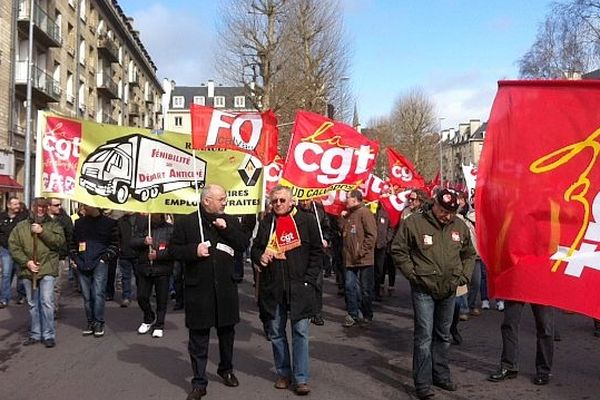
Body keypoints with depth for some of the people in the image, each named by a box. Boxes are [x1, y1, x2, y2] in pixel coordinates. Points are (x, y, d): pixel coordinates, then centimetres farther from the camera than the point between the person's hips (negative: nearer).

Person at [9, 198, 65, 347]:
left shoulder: (53, 225, 5)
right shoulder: (21, 227, 9)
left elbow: (60, 242, -9)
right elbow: (13, 246, 3)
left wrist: (42, 232, -16)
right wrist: (26, 262, -9)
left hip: (47, 270, -3)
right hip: (28, 271, 3)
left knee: (46, 302, -9)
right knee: (33, 304, 12)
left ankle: (49, 335, 1)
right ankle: (35, 334, 22)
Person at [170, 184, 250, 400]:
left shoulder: (231, 221, 7)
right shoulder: (186, 222, -2)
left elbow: (244, 244, 1)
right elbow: (174, 249, 0)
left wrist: (227, 229, -11)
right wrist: (194, 250, -16)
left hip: (226, 287, 3)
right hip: (198, 288, -3)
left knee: (227, 332, 16)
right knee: (199, 337, 3)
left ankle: (226, 370, 38)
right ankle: (199, 382, 13)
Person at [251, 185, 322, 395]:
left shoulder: (307, 220, 0)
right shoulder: (266, 222, 8)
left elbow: (317, 252, 1)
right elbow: (255, 248, 17)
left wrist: (309, 279, -6)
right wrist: (260, 257, -7)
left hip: (299, 287, -3)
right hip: (272, 287, 3)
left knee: (300, 332, -2)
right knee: (276, 332, 10)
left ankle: (301, 378, 4)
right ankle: (283, 373, 24)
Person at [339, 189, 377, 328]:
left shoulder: (364, 212, -10)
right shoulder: (348, 214, 14)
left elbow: (372, 234, -15)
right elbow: (342, 230, 17)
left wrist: (362, 251, -16)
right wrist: (342, 218, 5)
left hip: (364, 259, -7)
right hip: (350, 259, 7)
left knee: (365, 289, 4)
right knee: (350, 287, 6)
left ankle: (367, 315, 16)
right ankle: (353, 314, 15)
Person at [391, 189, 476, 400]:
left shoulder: (460, 226, 5)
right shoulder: (414, 223, -10)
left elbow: (469, 254, 19)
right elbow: (398, 250, -4)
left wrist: (464, 276, 8)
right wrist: (413, 274, -8)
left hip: (449, 290, 5)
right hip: (423, 289, -4)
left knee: (443, 335, 16)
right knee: (424, 336, -4)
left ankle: (441, 375, 31)